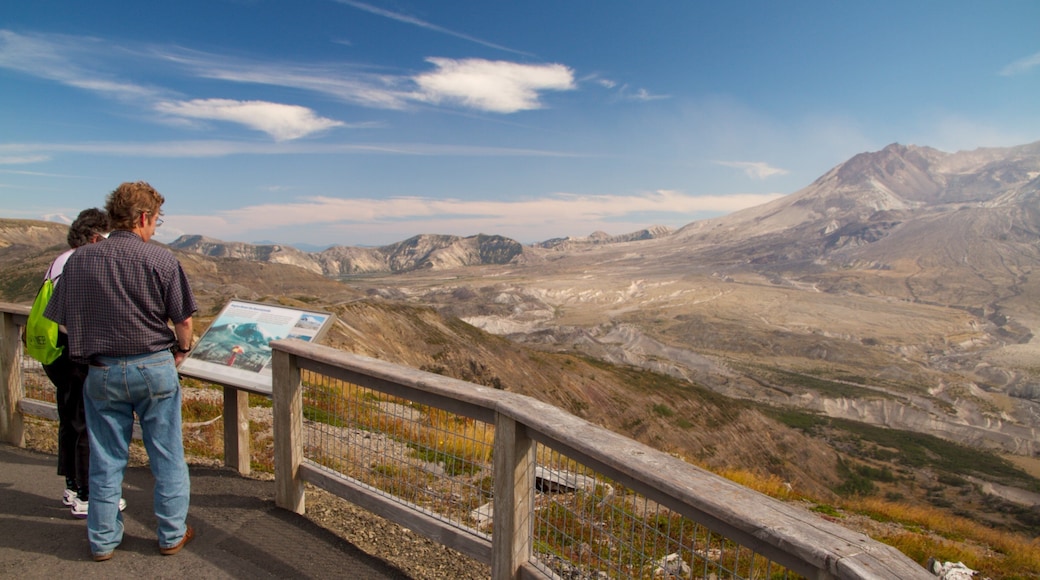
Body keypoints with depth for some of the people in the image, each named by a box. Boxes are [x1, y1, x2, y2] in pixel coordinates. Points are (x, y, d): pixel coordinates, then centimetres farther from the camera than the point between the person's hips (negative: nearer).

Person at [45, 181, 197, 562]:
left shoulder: (79, 260, 0)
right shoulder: (161, 259, -11)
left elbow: (64, 320, 5)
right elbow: (183, 320, -10)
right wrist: (181, 352, 9)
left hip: (102, 371, 3)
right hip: (154, 367, -3)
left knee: (106, 460, 16)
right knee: (167, 458, 11)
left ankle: (103, 540, 29)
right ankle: (172, 534, 23)